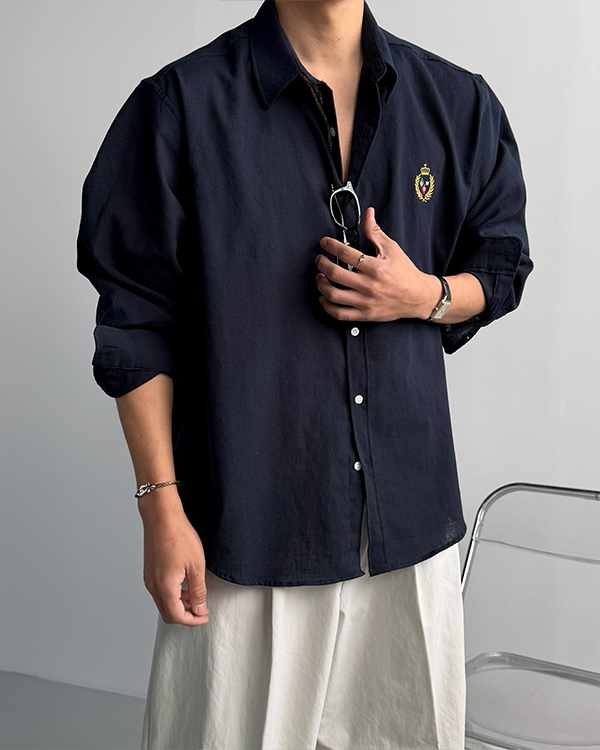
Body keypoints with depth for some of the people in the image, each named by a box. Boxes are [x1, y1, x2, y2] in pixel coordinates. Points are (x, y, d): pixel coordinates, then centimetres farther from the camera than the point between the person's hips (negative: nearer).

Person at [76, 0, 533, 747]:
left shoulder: (459, 103, 5)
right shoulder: (181, 104, -6)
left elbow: (501, 264, 16)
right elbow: (137, 325, -5)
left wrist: (427, 294, -8)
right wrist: (161, 507, -8)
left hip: (410, 509, 4)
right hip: (248, 513, -3)